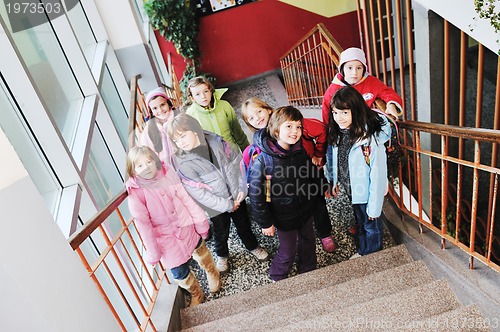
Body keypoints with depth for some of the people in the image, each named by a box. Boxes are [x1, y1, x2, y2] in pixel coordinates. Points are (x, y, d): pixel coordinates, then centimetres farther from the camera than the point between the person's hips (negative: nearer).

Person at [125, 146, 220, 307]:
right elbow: (143, 224, -16)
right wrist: (153, 252, -9)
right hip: (167, 238, -2)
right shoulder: (135, 193, -22)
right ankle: (196, 293, 43)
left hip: (187, 226, 3)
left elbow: (184, 197, -7)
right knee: (180, 272, 9)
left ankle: (212, 273, 59)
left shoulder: (167, 173, -15)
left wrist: (200, 219, -1)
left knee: (201, 251, 25)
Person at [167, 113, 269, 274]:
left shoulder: (217, 142, -15)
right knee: (221, 233, 21)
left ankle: (253, 246, 54)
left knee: (244, 224, 24)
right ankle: (222, 256, 53)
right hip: (217, 206, -2)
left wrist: (242, 188, -14)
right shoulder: (184, 164, -23)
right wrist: (227, 205, -17)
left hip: (237, 197, 2)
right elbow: (199, 193, -21)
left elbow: (238, 162, -6)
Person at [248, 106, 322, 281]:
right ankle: (278, 277, 44)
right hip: (284, 217, -5)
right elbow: (256, 194, -20)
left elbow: (314, 175, 9)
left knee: (308, 240, 25)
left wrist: (313, 196, 10)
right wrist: (265, 223, -14)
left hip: (306, 210, 6)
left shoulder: (301, 151, -9)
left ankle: (308, 270, 55)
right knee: (288, 250, 12)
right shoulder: (263, 160, -26)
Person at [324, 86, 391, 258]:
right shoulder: (336, 133, -10)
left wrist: (374, 206, -22)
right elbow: (331, 157, 6)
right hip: (351, 189, 7)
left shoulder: (371, 137, -31)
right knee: (360, 221, 29)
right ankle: (363, 251, 52)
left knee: (372, 226, 18)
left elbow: (378, 174, -27)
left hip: (367, 191, -6)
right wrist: (333, 181, 10)